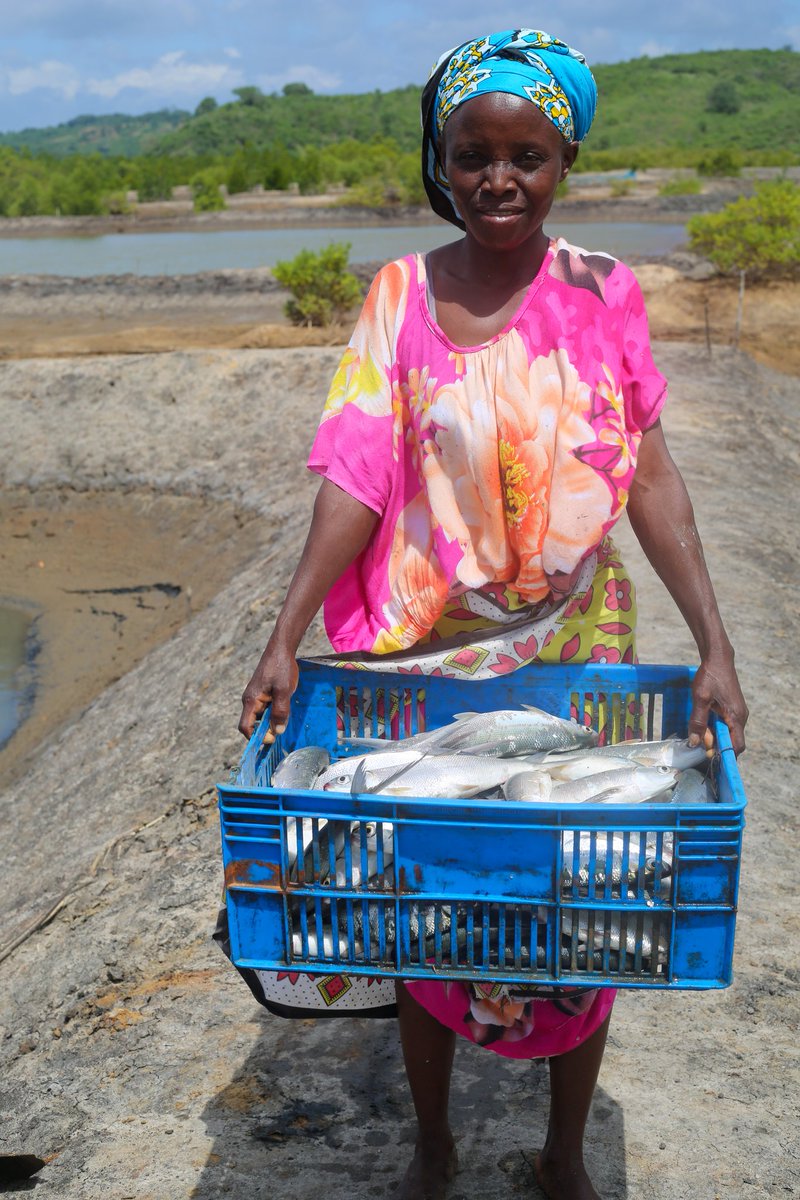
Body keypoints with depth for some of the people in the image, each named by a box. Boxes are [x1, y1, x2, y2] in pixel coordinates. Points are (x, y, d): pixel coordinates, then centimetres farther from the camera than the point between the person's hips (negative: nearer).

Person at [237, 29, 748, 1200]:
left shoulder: (602, 293, -3)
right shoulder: (400, 293, -2)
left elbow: (650, 477, -5)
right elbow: (356, 474, -8)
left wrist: (713, 644, -13)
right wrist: (286, 636, -17)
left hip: (575, 658, 0)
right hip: (425, 653, 0)